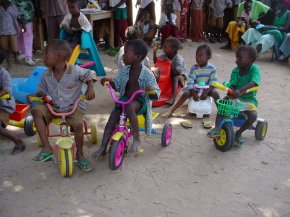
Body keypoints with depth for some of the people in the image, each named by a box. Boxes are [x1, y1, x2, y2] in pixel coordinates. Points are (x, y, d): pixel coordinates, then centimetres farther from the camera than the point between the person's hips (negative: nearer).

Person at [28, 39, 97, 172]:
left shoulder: (75, 71, -13)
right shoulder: (46, 75, -1)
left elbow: (90, 75, 2)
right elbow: (43, 91, 11)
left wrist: (90, 88, -14)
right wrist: (35, 96, -9)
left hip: (74, 107, -4)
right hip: (53, 107, 4)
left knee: (78, 124, -32)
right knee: (36, 110, -23)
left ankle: (79, 154, -3)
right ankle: (47, 148, -20)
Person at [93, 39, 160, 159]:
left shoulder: (147, 74, -13)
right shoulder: (124, 71, 1)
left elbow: (156, 95, -12)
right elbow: (117, 85, 12)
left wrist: (151, 91, -36)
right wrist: (108, 81, -9)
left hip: (140, 101, -5)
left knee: (129, 107, -38)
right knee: (112, 119, -14)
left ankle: (136, 138, -26)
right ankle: (103, 148, -4)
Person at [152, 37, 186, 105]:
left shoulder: (179, 59, -28)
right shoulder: (164, 55, -11)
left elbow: (176, 73, -34)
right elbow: (156, 62, -2)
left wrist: (170, 63, -43)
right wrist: (154, 52, -15)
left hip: (180, 74, -5)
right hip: (168, 74, 5)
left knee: (175, 78, -40)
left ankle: (173, 97, -49)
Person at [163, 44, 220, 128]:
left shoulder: (212, 68, -12)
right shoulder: (194, 68, -13)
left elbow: (213, 84, -14)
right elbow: (190, 83, -17)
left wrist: (205, 93, -28)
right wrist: (194, 94, -31)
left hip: (207, 88, 1)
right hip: (195, 88, 0)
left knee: (215, 93, -28)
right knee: (186, 93, -27)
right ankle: (170, 111, -25)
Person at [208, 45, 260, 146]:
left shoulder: (255, 70, -17)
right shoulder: (235, 71, -4)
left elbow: (253, 83, -35)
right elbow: (232, 84, -12)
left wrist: (240, 91, -52)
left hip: (249, 99, -3)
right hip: (235, 97, 3)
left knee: (253, 115, -27)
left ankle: (239, 133, -4)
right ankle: (217, 128, -17)